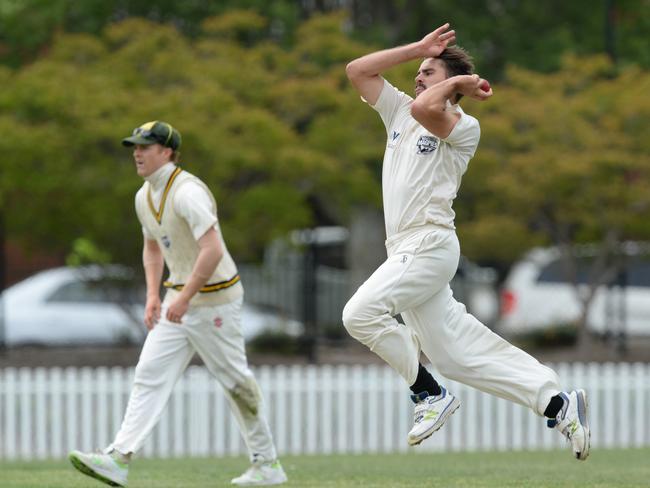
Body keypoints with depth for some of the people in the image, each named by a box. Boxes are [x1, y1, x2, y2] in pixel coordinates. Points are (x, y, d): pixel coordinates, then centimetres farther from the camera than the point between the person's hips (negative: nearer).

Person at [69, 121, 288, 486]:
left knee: (235, 379, 0)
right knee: (150, 374, -3)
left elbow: (213, 251, -29)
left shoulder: (187, 191, -21)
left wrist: (184, 299, -27)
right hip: (180, 296, 9)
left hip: (215, 298, -9)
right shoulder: (144, 196, 8)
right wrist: (153, 295, 11)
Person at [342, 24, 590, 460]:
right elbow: (357, 71, 15)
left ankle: (431, 395, -12)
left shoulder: (464, 127, -5)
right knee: (456, 351, 4)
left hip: (430, 242, -8)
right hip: (406, 250, 8)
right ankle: (557, 402, 5)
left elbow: (425, 108, -25)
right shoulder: (400, 111, 18)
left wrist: (457, 80, -7)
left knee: (362, 312, -23)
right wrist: (418, 48, 13)